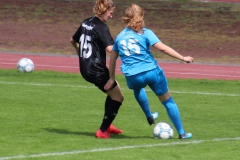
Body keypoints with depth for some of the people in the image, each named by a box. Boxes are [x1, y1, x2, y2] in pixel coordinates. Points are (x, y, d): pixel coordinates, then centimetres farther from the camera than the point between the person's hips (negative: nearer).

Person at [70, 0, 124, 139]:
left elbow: (73, 40, 26)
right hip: (97, 69, -9)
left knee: (113, 90, 26)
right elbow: (110, 48, -29)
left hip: (85, 69, 9)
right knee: (118, 97, 3)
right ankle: (103, 131, 2)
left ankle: (108, 125, 27)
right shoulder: (101, 27, -16)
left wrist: (82, 53, 40)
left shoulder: (86, 23, 11)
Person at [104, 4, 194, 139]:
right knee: (168, 101, 12)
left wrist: (112, 79, 32)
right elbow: (162, 48, -12)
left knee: (137, 88, 42)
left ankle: (149, 116, 47)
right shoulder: (145, 33, -1)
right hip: (152, 72, -3)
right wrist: (183, 58, -10)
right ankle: (182, 133, 14)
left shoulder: (120, 37, 13)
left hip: (133, 76, 3)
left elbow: (112, 59, 21)